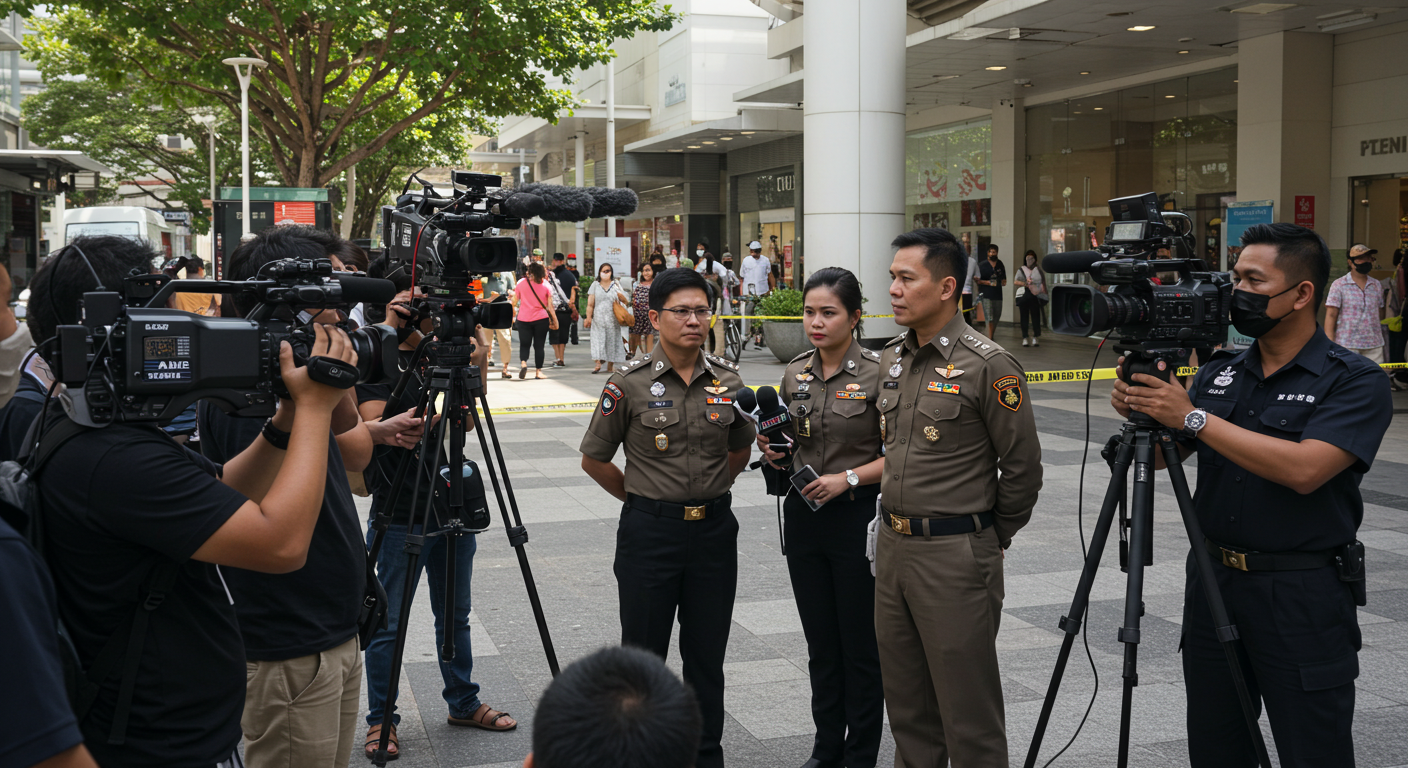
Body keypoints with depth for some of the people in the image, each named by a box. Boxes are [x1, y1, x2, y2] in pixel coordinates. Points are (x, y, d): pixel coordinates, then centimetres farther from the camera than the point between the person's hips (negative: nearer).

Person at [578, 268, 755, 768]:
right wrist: (642, 498, 5)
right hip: (650, 533, -3)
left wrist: (707, 491, 12)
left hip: (714, 529, 3)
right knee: (644, 656, 7)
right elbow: (594, 459, 1)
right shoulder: (630, 384, -8)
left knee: (706, 657, 12)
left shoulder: (726, 379, 2)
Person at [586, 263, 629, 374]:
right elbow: (590, 304, 4)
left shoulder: (616, 285, 11)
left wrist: (620, 295, -11)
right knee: (598, 339, -11)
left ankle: (610, 365, 6)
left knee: (612, 340, 1)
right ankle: (598, 363, -14)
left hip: (613, 319, 1)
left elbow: (625, 301, 9)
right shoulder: (595, 285, 9)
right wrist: (588, 317, -6)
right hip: (598, 318, -1)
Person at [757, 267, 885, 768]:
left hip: (859, 517, -5)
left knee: (861, 645, 5)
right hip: (804, 516, 6)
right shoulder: (795, 374, 6)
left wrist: (848, 478, -21)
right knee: (820, 643, 15)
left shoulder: (877, 373, -11)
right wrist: (773, 451, -4)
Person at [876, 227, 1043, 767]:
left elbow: (1022, 470, -10)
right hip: (891, 546, 8)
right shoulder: (892, 359, 10)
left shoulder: (988, 366, -14)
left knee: (970, 720, 2)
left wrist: (992, 537, 0)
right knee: (907, 709, 17)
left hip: (956, 555, -7)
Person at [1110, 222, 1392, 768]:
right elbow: (1165, 455, 12)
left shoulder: (1354, 381, -10)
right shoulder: (1219, 372, 9)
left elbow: (1305, 469, -25)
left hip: (1303, 595, -6)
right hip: (1213, 581, 6)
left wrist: (1194, 417, -23)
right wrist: (1140, 413, -10)